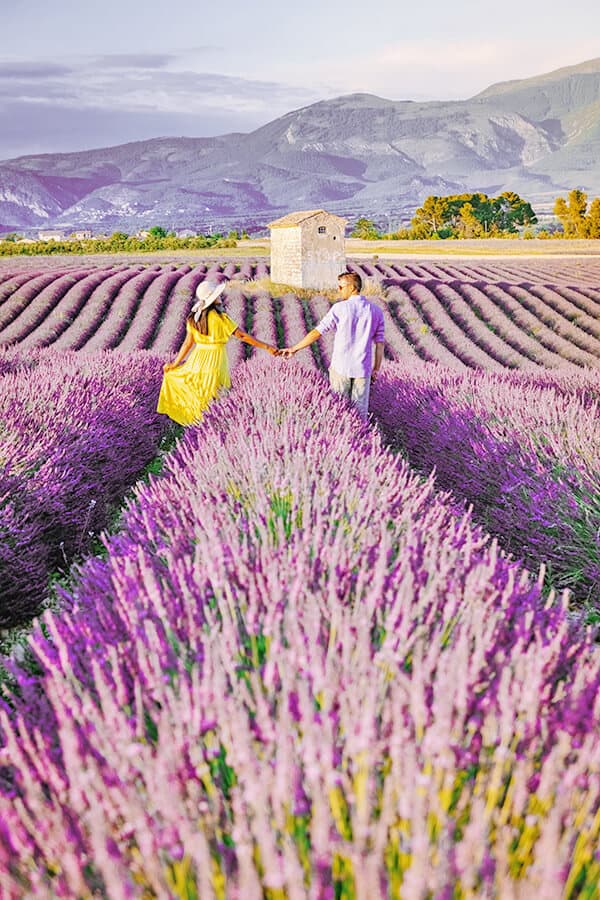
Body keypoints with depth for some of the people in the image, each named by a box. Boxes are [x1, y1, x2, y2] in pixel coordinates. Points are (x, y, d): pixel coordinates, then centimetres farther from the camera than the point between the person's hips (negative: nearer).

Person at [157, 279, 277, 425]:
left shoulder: (193, 318, 3)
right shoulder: (220, 318, -14)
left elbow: (188, 343, 5)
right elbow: (241, 335, -14)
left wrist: (174, 364, 14)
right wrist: (266, 346, -11)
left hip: (198, 359, 6)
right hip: (216, 360, -6)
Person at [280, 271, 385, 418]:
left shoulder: (340, 308, -10)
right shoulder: (376, 311, 2)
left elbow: (316, 332, -9)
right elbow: (380, 344, 3)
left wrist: (294, 348, 0)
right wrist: (376, 370, 12)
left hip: (341, 367, -2)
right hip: (362, 369, 3)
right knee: (360, 411, 10)